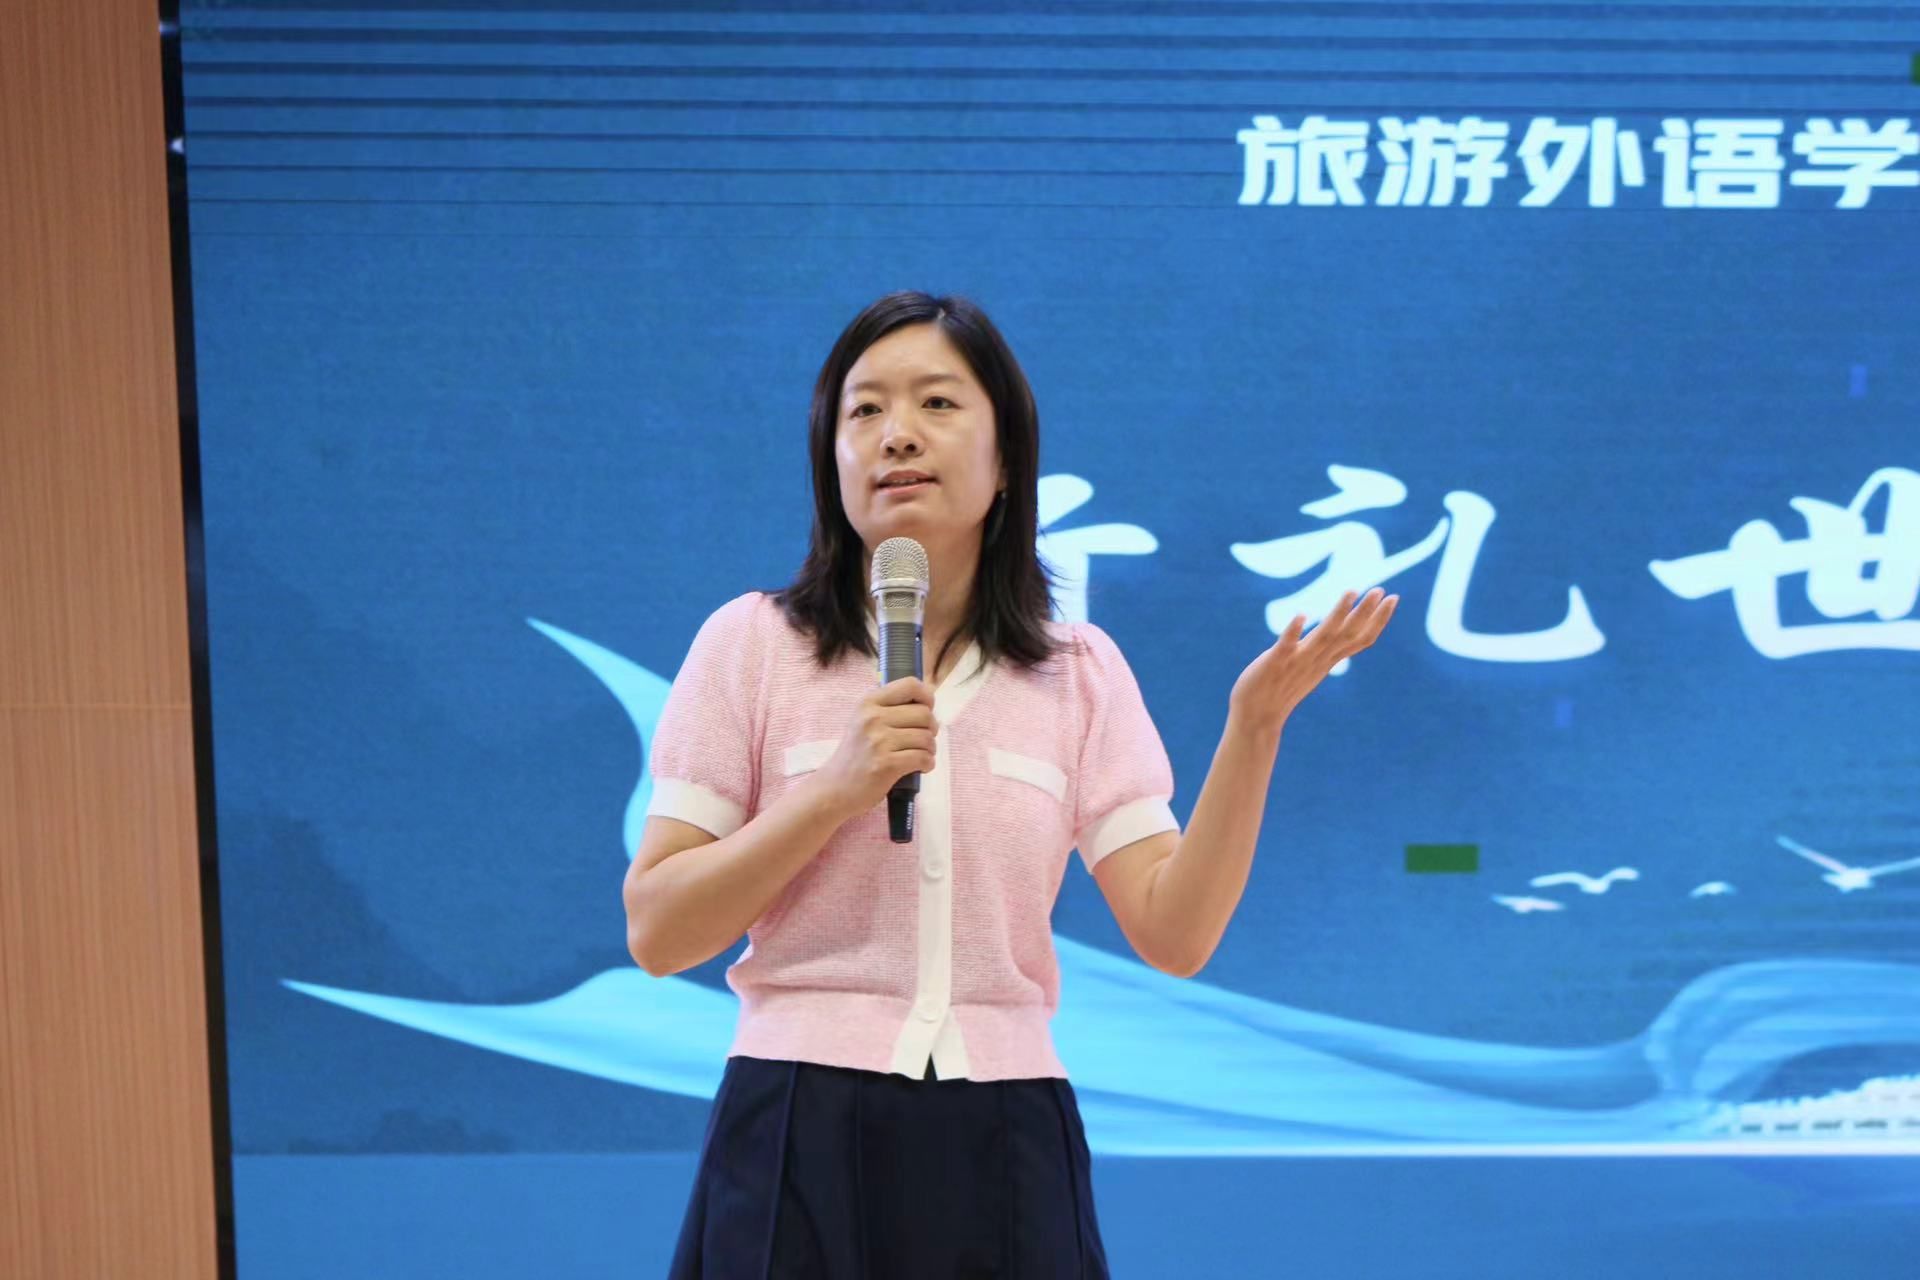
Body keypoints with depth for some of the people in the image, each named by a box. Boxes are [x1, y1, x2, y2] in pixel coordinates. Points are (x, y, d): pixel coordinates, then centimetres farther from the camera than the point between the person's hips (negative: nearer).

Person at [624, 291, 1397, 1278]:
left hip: (1005, 1152, 2)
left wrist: (1251, 728, -14)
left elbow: (1173, 936, -3)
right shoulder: (751, 642, 0)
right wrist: (835, 792, -15)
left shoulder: (1080, 670, 5)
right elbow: (655, 934, -4)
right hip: (799, 1144, -1)